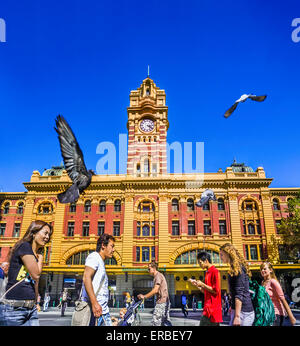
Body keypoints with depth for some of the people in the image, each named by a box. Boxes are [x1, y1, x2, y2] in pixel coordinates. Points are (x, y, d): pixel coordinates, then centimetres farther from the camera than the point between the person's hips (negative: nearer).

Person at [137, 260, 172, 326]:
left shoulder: (158, 276, -12)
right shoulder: (158, 276, 19)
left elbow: (155, 290, -21)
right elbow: (154, 291, 21)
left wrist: (144, 296, -16)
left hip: (161, 302, -10)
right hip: (165, 301, 10)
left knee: (155, 321, -7)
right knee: (166, 321, 12)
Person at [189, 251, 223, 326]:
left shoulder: (215, 271, -12)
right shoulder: (208, 272, 16)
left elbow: (216, 290, -17)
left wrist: (202, 284, -12)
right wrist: (196, 284, 11)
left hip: (212, 308, -9)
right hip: (208, 308, 9)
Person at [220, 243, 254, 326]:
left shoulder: (238, 268, -13)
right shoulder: (240, 268, 15)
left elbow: (239, 293, -19)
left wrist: (237, 316, -21)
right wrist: (233, 307, 29)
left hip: (242, 311, -9)